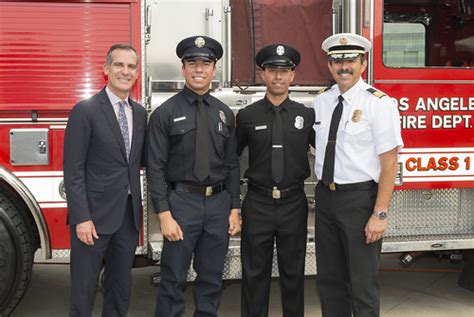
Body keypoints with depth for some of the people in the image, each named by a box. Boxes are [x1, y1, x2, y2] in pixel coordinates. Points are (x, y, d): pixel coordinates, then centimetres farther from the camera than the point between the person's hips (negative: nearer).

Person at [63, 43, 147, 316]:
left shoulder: (140, 112, 10)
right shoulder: (85, 111, -8)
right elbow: (73, 170, -12)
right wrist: (81, 218, -16)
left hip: (129, 213, 6)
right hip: (95, 213, -5)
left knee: (121, 286, 15)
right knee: (84, 287, 3)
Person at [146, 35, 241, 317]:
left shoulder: (225, 114, 8)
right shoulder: (165, 113, -4)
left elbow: (232, 164, 10)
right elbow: (156, 167, -7)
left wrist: (234, 209, 5)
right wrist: (164, 215, -12)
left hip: (219, 203, 4)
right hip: (182, 201, -3)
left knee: (212, 279, 13)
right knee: (173, 279, 3)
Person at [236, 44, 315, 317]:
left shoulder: (307, 115, 2)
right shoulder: (247, 116, 1)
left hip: (293, 203, 1)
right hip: (258, 204, 0)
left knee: (293, 271, 12)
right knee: (255, 272, 8)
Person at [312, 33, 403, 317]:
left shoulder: (379, 103, -10)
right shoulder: (321, 102, 6)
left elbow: (389, 163, -12)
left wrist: (380, 214, -16)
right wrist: (325, 192, 6)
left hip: (360, 198, -5)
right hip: (325, 197, 6)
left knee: (363, 283, 5)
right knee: (330, 279, 16)